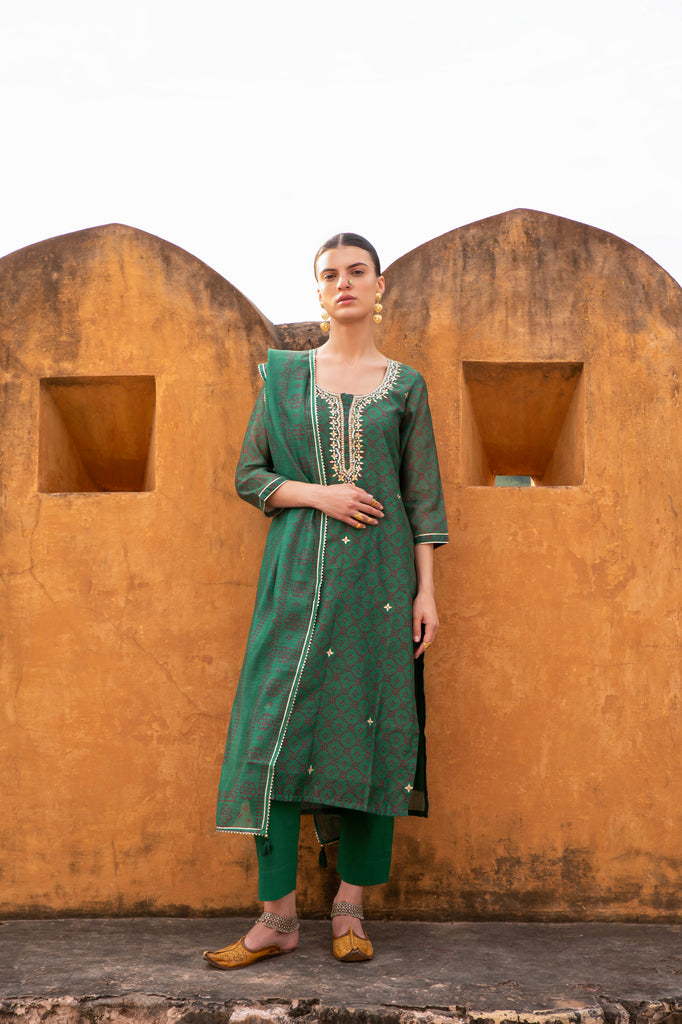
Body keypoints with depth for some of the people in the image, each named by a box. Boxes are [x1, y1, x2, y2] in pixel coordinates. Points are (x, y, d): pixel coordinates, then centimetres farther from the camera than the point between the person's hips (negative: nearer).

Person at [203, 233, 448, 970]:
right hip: (300, 571, 0)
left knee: (370, 726, -2)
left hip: (379, 573, 0)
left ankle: (350, 910, 10)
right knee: (282, 725, -7)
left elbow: (422, 495, 7)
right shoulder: (284, 374, 10)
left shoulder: (404, 385, 10)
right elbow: (249, 476, 7)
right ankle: (278, 915, 0)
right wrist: (317, 494, -10)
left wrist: (426, 590, -1)